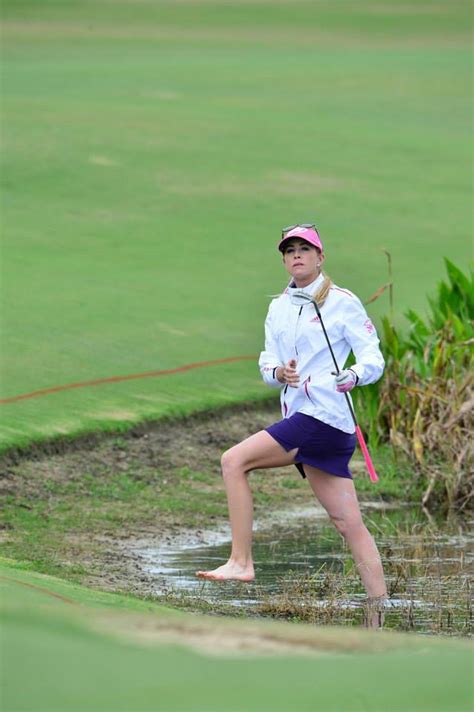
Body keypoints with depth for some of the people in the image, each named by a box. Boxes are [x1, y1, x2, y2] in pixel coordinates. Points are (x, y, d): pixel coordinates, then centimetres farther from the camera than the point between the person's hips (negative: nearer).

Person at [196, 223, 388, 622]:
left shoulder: (342, 302, -3)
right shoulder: (278, 308, 17)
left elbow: (374, 360, -5)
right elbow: (267, 364, 17)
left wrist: (353, 377, -26)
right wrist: (278, 373, -7)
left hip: (324, 417, -7)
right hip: (299, 420, 7)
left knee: (234, 460, -15)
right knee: (349, 524, 5)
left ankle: (240, 562, -14)